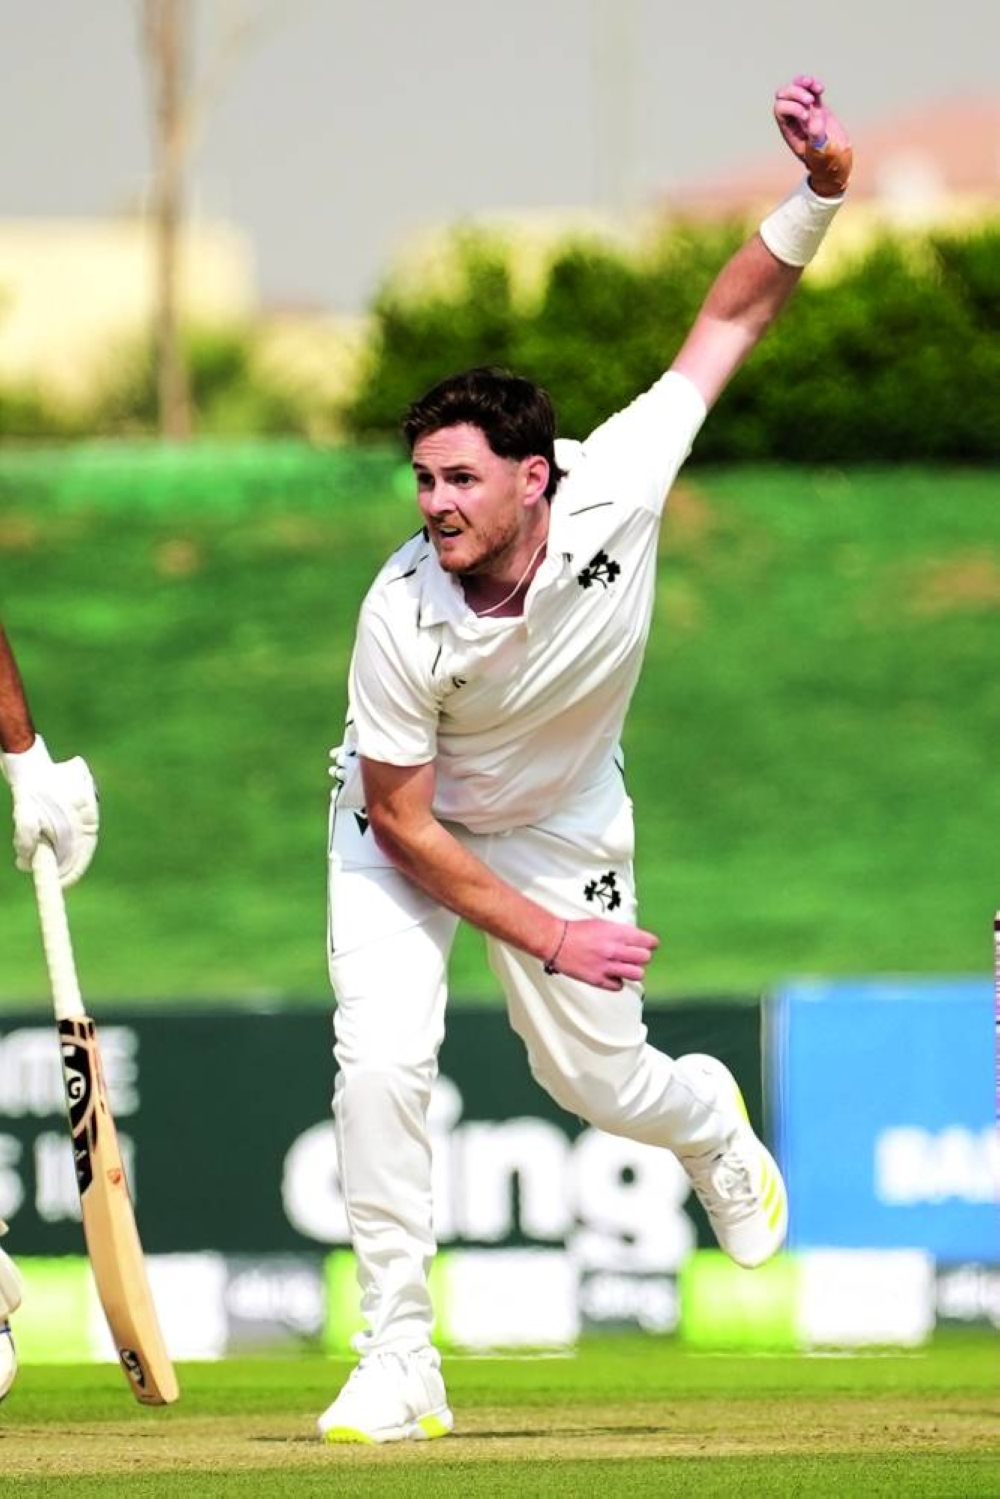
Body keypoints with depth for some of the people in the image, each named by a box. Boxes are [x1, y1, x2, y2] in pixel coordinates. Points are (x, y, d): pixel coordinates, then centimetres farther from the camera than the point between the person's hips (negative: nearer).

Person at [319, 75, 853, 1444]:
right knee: (382, 1064, -19)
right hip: (409, 830, -2)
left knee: (600, 1082, 9)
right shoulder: (403, 616, -33)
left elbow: (730, 321, -19)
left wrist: (822, 187, -32)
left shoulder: (616, 491, -30)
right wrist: (546, 935, -21)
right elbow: (403, 821, -21)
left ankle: (708, 1120, 47)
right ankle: (401, 1364, -8)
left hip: (564, 823, 2)